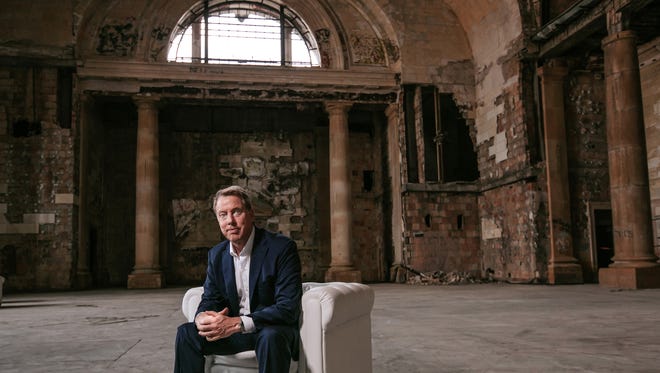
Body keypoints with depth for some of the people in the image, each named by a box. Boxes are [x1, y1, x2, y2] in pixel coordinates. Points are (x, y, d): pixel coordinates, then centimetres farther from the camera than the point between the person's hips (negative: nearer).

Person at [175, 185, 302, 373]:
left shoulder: (282, 248, -17)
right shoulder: (216, 254, 4)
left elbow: (288, 308, -24)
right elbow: (210, 299, 8)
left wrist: (237, 323, -33)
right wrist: (202, 317, -18)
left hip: (274, 329, -5)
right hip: (231, 328, 5)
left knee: (271, 337, -37)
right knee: (186, 332, -13)